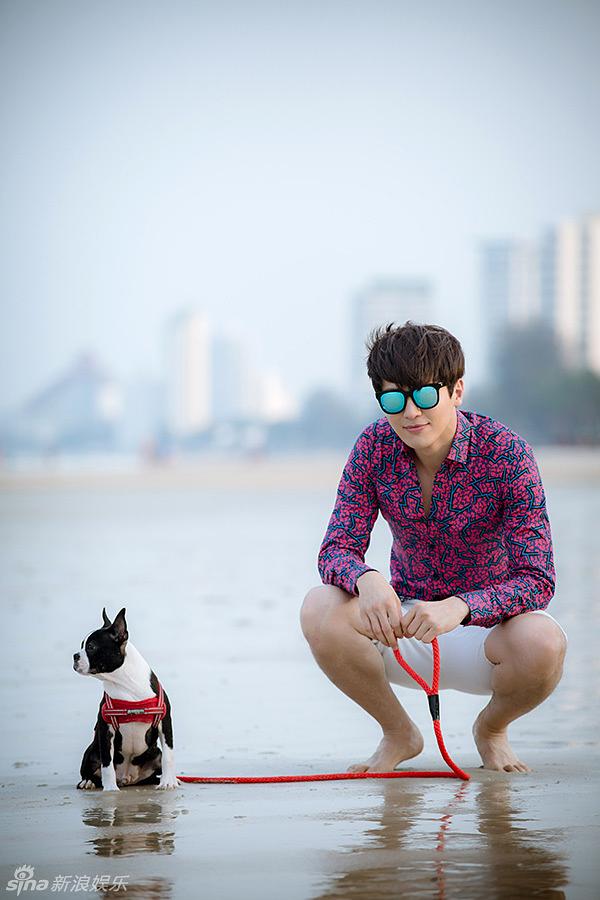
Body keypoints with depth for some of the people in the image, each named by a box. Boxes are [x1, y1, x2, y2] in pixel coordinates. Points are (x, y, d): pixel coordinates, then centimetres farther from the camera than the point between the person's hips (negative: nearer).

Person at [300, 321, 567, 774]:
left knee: (542, 642, -36)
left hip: (484, 626, -2)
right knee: (320, 610, -26)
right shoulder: (375, 446, -8)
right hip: (404, 626, 2)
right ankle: (399, 734, 1)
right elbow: (336, 549, -10)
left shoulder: (506, 453, -18)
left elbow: (537, 581, -23)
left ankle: (492, 729, 3)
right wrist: (366, 579, -36)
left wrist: (458, 608, -42)